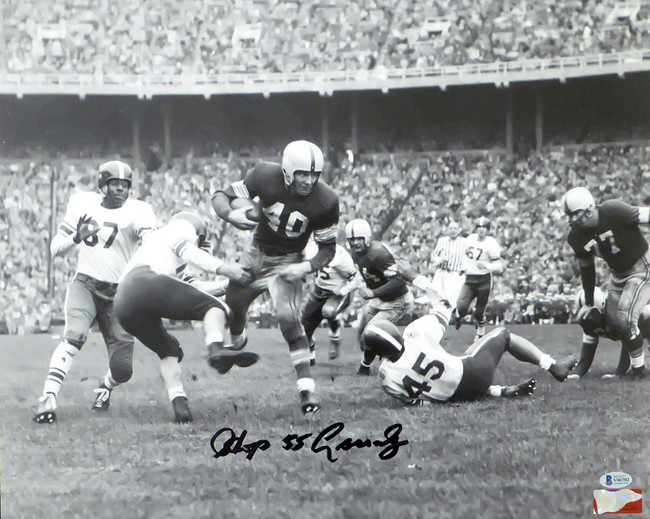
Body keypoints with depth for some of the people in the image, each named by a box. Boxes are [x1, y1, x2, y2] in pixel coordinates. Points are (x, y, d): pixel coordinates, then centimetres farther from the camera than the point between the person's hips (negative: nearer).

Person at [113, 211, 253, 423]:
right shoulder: (182, 226, 24)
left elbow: (189, 286, 43)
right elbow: (186, 251, 1)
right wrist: (223, 268, -5)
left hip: (123, 304, 8)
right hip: (145, 282, -8)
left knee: (168, 350, 21)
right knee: (214, 306, -4)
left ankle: (179, 404, 1)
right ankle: (216, 347, -34)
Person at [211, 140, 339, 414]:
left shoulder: (325, 201, -23)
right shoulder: (266, 177, -24)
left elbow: (328, 248, -10)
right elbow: (221, 195, -15)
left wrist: (306, 267, -28)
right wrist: (230, 214, -38)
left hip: (288, 263, -3)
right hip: (257, 254, 3)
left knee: (289, 319, -21)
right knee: (233, 302, 17)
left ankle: (306, 386, -18)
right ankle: (237, 341, 53)